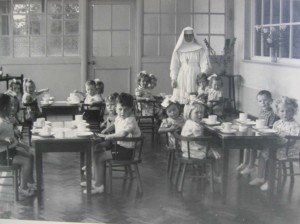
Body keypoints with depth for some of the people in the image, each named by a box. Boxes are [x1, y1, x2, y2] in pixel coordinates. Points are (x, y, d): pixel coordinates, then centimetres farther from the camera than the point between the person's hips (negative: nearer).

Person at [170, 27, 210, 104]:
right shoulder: (179, 50, 10)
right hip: (182, 77, 2)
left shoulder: (200, 49, 4)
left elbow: (204, 65, 0)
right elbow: (174, 65, 9)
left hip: (195, 77, -2)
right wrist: (173, 79, 0)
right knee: (180, 100, -5)